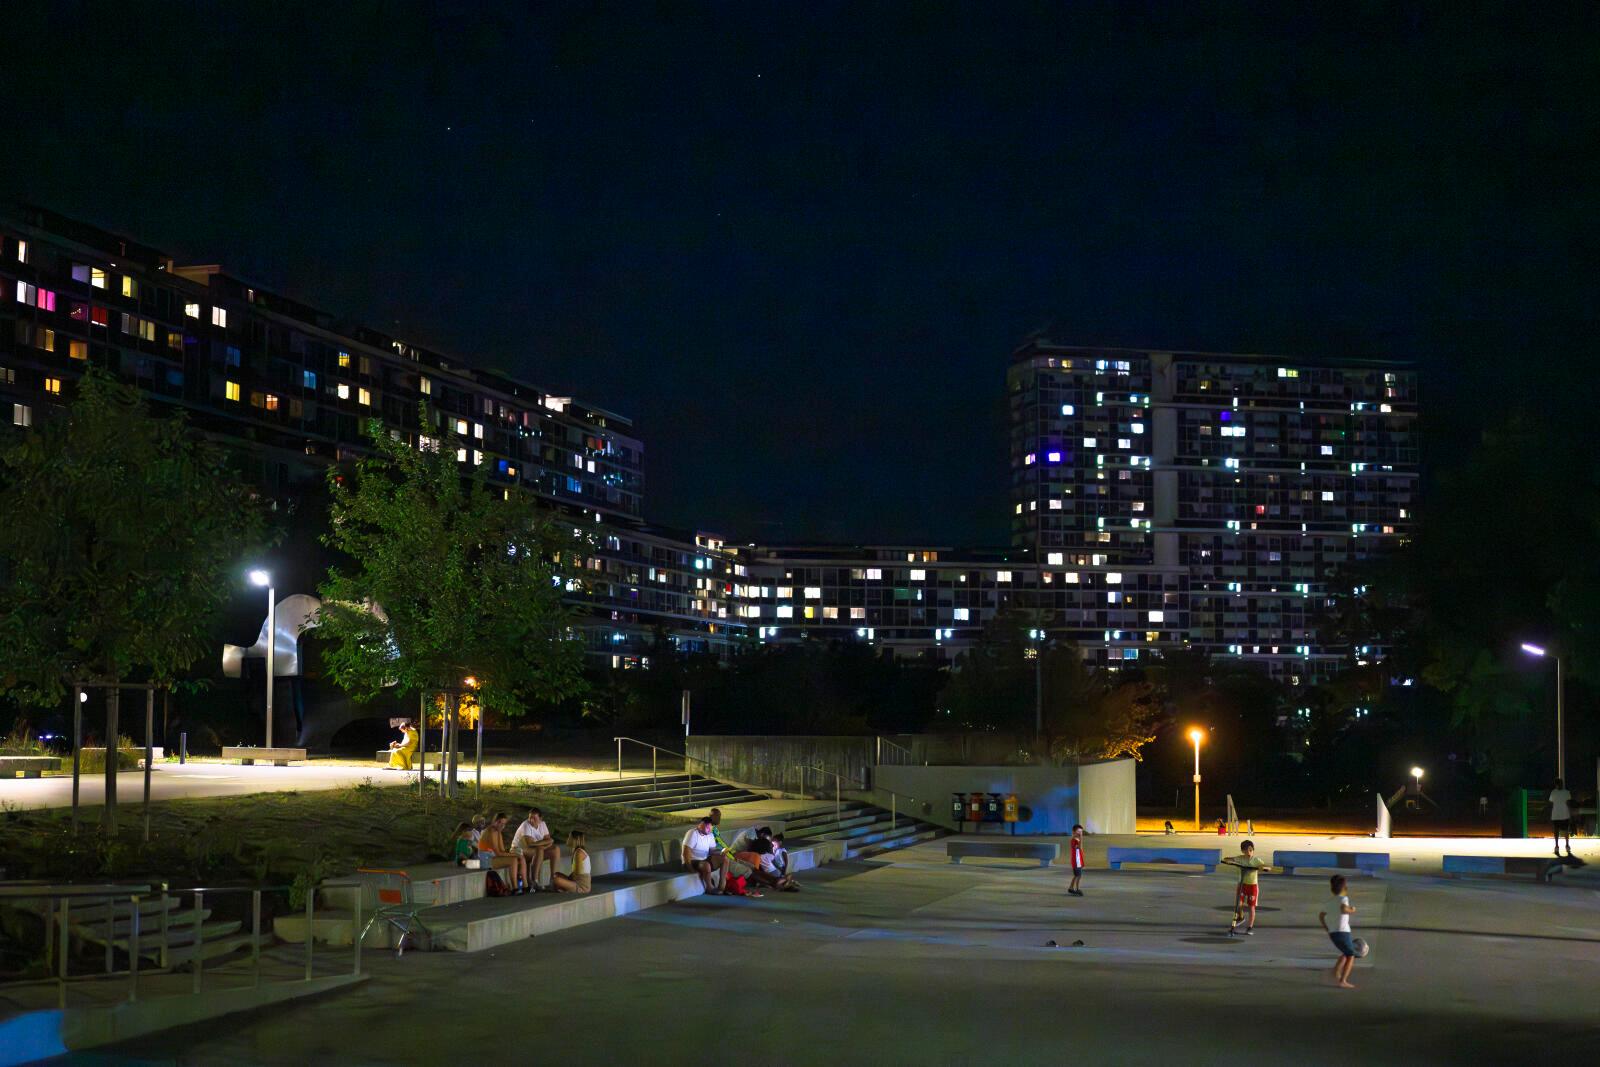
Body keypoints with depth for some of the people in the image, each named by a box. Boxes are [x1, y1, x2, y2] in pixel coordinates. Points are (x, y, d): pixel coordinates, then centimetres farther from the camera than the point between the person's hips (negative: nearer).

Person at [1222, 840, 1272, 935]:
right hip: (1242, 884, 1)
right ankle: (1240, 917, 24)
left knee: (1251, 906, 3)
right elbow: (1227, 859, -10)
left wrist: (1263, 867, -36)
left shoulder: (1256, 861, -10)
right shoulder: (1240, 859, -5)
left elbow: (1269, 868, -16)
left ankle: (1251, 927, 15)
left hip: (1253, 885, -1)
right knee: (1239, 903, -8)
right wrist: (1227, 860, -33)